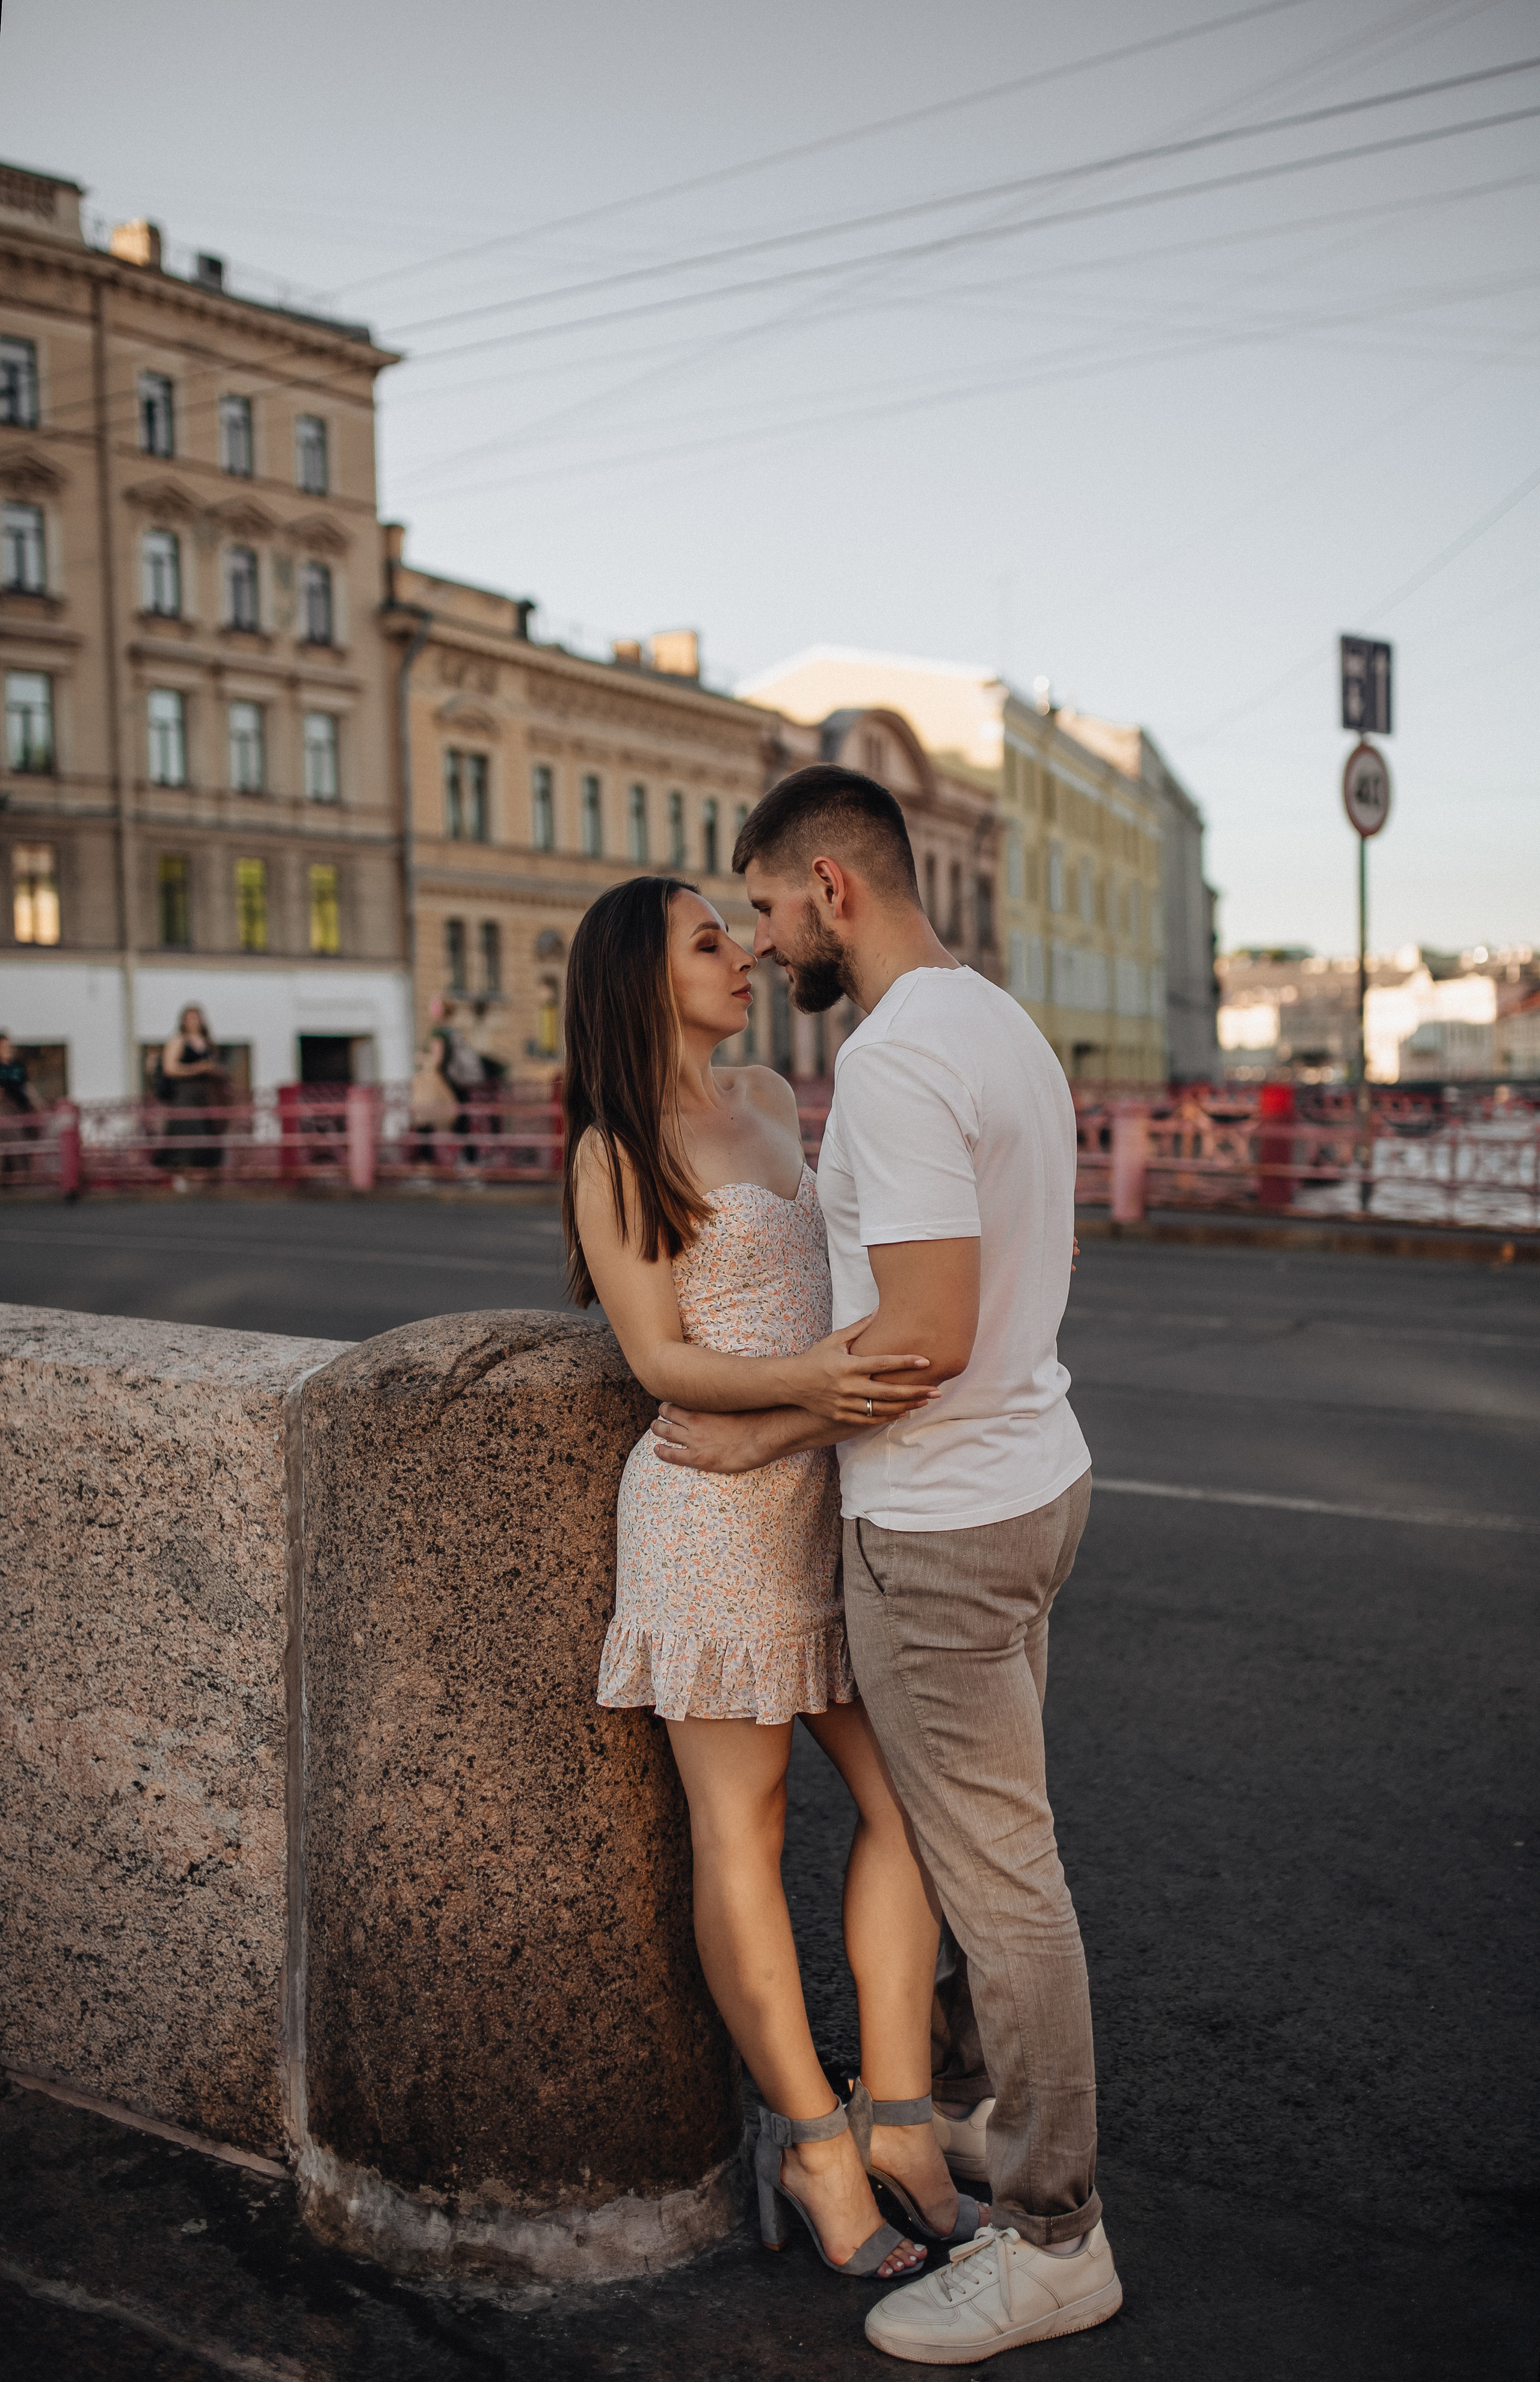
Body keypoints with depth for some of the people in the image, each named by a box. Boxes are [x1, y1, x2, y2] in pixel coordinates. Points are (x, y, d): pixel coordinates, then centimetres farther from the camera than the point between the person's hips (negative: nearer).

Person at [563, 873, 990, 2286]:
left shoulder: (769, 1102, 14)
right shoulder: (615, 1154, -7)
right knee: (742, 1828, 4)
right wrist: (803, 1382, -30)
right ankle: (814, 2141, 15)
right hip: (716, 1500, -7)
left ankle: (895, 2116, 14)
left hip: (831, 1495, 7)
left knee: (905, 1796, 4)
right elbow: (662, 1361, -13)